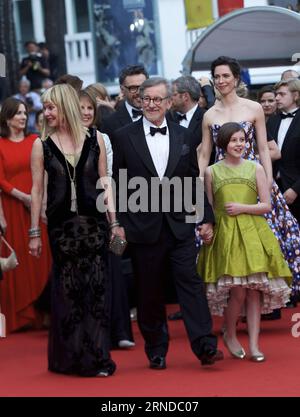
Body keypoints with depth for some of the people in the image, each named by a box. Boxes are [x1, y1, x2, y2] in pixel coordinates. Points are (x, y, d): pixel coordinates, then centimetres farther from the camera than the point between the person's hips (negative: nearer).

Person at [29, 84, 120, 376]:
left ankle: (97, 356, 6)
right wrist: (34, 232, 2)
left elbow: (104, 183, 7)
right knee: (67, 288, 3)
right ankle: (71, 357, 13)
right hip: (61, 224, 0)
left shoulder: (95, 139, 4)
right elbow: (37, 190, 4)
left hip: (93, 221, 0)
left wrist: (114, 222, 3)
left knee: (96, 287, -1)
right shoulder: (41, 145, 3)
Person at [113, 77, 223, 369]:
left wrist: (206, 218, 6)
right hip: (143, 226, -1)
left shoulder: (183, 136, 9)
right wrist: (117, 224, -2)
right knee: (149, 291, 4)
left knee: (189, 280, -7)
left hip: (180, 225, 1)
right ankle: (156, 350, 15)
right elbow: (116, 184, 3)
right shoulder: (124, 137, 2)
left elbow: (194, 179, 11)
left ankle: (205, 346, -11)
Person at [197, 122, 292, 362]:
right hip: (225, 234, -1)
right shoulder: (212, 172, 6)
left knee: (254, 291, -3)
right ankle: (230, 335, 16)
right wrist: (208, 230, 2)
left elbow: (267, 205, 4)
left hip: (253, 234, 1)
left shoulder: (255, 169, 7)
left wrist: (243, 208, -9)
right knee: (238, 292, -9)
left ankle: (254, 345, 2)